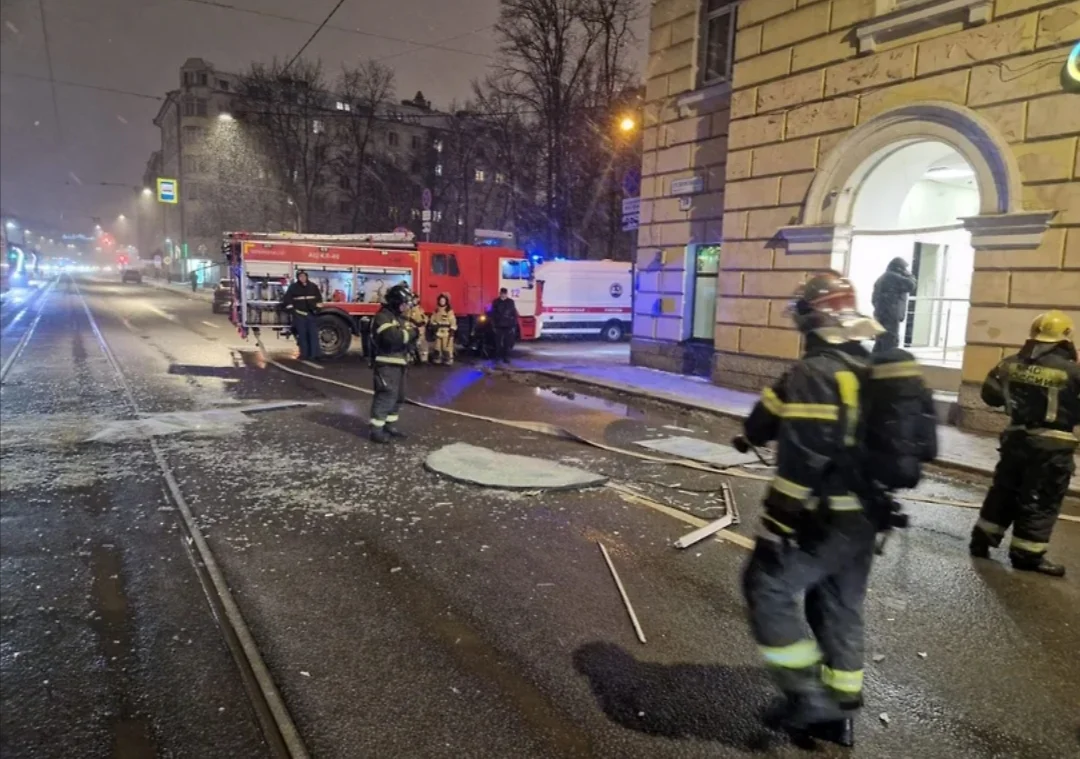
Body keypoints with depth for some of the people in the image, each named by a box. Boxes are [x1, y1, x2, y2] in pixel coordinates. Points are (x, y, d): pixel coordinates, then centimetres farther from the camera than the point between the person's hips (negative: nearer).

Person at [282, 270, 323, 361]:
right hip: (299, 315, -1)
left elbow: (319, 298, 16)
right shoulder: (293, 287, 1)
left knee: (314, 335, -3)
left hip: (312, 314, 1)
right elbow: (286, 299, 4)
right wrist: (291, 310, -3)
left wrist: (317, 308, 6)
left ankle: (314, 355, -1)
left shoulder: (313, 286, 7)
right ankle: (304, 354, 6)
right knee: (302, 335, 1)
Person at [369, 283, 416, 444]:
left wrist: (413, 330, -2)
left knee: (398, 396, 15)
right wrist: (411, 332, -16)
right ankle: (376, 431, -6)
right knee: (386, 396, -11)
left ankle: (390, 426, 26)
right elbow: (392, 337, -28)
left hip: (399, 363, 10)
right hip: (387, 364, -10)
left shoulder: (400, 317, 17)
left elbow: (405, 337, 19)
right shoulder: (383, 317, -14)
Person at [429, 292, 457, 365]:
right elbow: (433, 320, 15)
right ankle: (438, 360, 15)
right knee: (438, 347, 8)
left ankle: (448, 360, -5)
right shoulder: (436, 311, 11)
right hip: (438, 332, 5)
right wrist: (433, 325, 0)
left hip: (447, 332, -5)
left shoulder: (449, 311, -5)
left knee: (447, 347, -8)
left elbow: (453, 321, -7)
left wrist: (452, 330, -12)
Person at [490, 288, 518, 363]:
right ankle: (497, 357, 14)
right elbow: (493, 315, 4)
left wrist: (514, 326, 0)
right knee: (498, 343, 3)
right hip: (499, 326, 0)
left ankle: (506, 358, 9)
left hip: (508, 326, 0)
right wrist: (493, 326, 0)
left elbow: (514, 314, 4)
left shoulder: (511, 302, 2)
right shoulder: (495, 302, 1)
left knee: (507, 343, 2)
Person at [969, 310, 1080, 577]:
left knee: (1004, 489, 17)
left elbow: (990, 394, 9)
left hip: (1016, 436, 5)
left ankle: (983, 539, 21)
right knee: (1041, 500, 4)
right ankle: (1026, 554, 9)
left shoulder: (1011, 363, 1)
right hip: (1051, 444, -5)